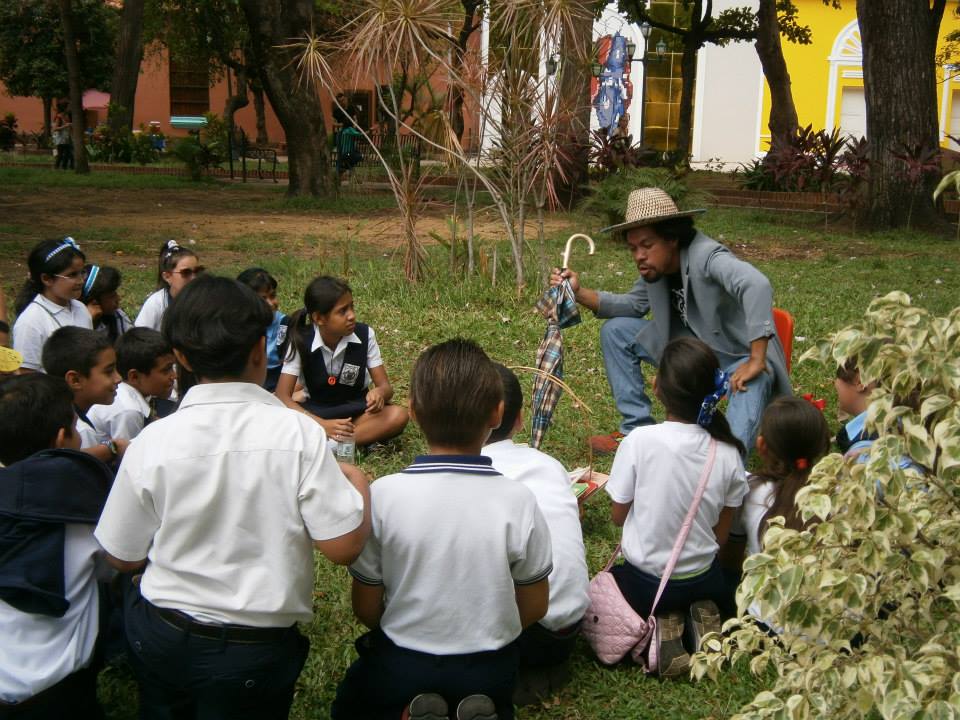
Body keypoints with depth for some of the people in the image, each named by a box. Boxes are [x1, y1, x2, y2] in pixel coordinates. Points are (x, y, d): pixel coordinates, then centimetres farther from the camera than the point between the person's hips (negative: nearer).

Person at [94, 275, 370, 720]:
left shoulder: (152, 442, -13)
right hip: (256, 654, -2)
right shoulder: (297, 433, -19)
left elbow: (123, 558, -3)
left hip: (161, 644, 3)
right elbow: (343, 546, -17)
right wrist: (358, 484, 1)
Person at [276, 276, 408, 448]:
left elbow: (386, 386, -10)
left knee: (398, 416, -29)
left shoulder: (365, 335, -13)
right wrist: (323, 425, -35)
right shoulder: (301, 341, -17)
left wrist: (379, 393, -37)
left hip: (356, 410, 1)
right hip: (316, 413, -1)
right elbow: (282, 396, -20)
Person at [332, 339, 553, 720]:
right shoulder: (517, 501, -19)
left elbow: (366, 609, -9)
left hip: (400, 664, -1)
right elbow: (534, 607, -6)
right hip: (489, 668, 1)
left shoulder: (383, 495, -20)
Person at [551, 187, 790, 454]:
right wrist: (579, 293, -4)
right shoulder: (655, 267, -5)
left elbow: (757, 285, -46)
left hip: (739, 357, -8)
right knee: (615, 331, 2)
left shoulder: (707, 257, -29)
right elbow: (634, 304, 12)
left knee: (753, 380, -41)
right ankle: (637, 429, 6)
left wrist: (756, 362, -47)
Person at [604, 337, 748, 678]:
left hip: (645, 581, -2)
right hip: (702, 579, 3)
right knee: (721, 595, 37)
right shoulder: (727, 451, -14)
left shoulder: (640, 440, -23)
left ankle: (663, 625, 3)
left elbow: (618, 516, -10)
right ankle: (701, 617, 3)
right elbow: (721, 534, -4)